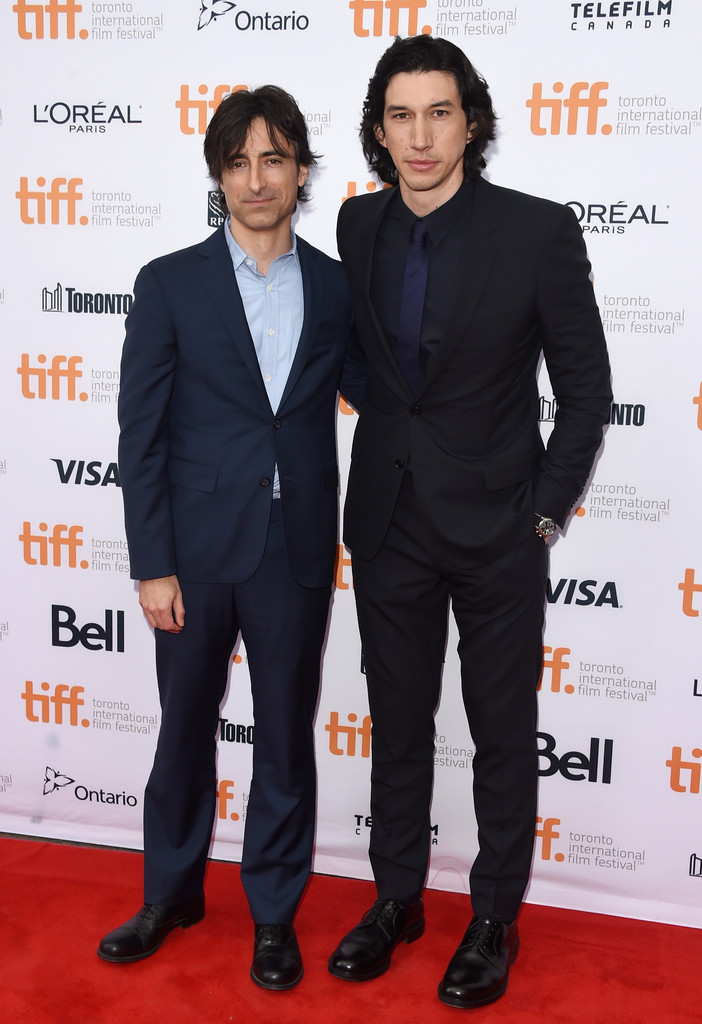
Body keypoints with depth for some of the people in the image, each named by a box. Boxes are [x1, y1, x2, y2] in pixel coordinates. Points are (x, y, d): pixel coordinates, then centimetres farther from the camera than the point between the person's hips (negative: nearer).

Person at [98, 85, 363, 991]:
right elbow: (141, 435, -4)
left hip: (296, 552, 1)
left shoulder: (336, 287, 4)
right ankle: (172, 893, 36)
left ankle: (274, 909, 31)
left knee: (286, 739, 11)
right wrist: (152, 565, -8)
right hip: (198, 549, -1)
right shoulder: (170, 284, -1)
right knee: (184, 731, 14)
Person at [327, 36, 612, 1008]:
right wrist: (394, 448, 11)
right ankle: (397, 898, 34)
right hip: (390, 523, 4)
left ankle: (495, 918, 29)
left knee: (504, 734, 10)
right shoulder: (358, 225, 2)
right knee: (397, 724, 15)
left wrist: (544, 513, -6)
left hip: (496, 527, -3)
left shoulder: (539, 231, -11)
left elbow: (587, 393, -5)